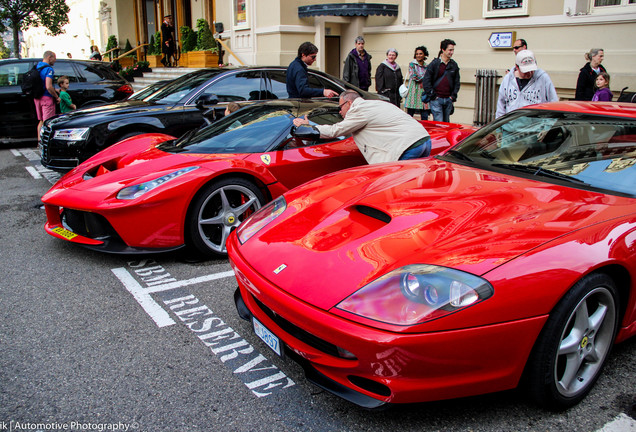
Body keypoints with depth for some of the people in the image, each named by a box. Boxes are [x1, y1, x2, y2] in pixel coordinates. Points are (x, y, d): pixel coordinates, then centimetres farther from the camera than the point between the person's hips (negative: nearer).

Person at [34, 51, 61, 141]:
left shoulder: (37, 67, 13)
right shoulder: (48, 69, -15)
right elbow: (48, 87, -25)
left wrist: (54, 89, 22)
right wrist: (57, 97, -13)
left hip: (37, 98, 9)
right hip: (47, 98, -8)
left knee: (41, 121, 17)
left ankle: (39, 141, 20)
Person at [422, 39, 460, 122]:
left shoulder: (454, 65, 11)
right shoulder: (434, 64, -2)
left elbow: (457, 82, 16)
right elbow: (426, 81, -4)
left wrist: (453, 96, 5)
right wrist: (432, 95, -8)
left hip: (448, 99, 5)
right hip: (436, 99, -4)